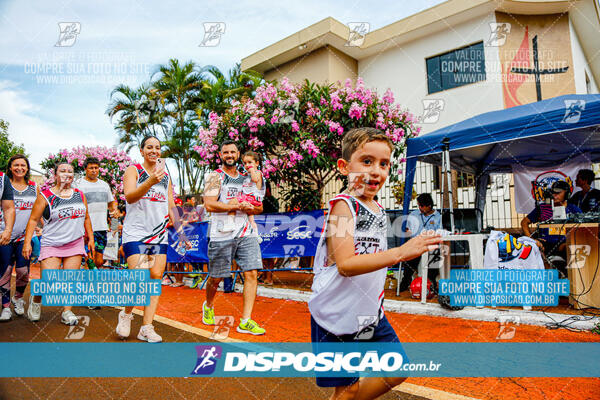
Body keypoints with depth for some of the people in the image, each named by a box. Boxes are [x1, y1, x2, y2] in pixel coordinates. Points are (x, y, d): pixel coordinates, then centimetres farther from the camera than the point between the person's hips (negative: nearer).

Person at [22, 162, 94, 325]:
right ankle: (36, 299, 26)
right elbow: (33, 220, -1)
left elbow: (86, 218, 18)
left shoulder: (80, 195, 11)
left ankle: (67, 312, 10)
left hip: (75, 244, 3)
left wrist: (90, 238, 15)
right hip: (51, 245, -3)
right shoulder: (45, 196, -1)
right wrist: (27, 242, -8)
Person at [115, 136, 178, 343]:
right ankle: (126, 314, 17)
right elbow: (130, 197, -17)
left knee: (156, 276, -1)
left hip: (159, 234, 5)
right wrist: (150, 182, -33)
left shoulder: (165, 176, 15)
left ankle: (147, 328, 6)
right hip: (135, 233, -4)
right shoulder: (133, 170, 1)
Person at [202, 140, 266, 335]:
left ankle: (246, 321, 0)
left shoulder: (246, 178, 17)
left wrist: (249, 208, -5)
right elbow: (209, 205, -14)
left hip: (247, 233, 4)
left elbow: (258, 208, 17)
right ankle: (208, 306, 38)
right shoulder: (216, 176, 1)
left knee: (251, 274, -6)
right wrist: (238, 206, -13)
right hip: (222, 235, -4)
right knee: (216, 277, 7)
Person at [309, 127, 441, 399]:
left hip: (370, 312, 8)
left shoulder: (379, 210, 7)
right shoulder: (343, 205, -18)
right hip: (337, 314, -7)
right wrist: (400, 252, -36)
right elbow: (345, 265, -29)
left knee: (396, 371, 14)